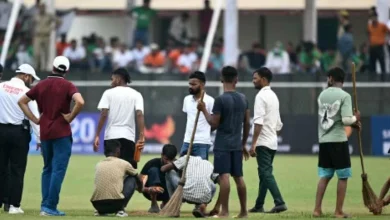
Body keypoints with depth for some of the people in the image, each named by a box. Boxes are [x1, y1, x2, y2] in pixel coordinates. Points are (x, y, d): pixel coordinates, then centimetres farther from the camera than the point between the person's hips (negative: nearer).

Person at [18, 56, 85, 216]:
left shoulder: (41, 85, 8)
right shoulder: (67, 86, -7)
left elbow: (22, 102, 11)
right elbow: (80, 102, -24)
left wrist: (34, 119, 9)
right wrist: (70, 117, -11)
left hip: (44, 132, 5)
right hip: (61, 133, -5)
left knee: (47, 169, 16)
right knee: (58, 170, -4)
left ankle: (45, 205, 12)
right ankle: (50, 207, -10)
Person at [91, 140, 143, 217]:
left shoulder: (99, 165, 19)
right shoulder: (123, 163, 10)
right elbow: (138, 178, 29)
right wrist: (140, 189, 54)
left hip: (97, 204, 4)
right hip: (116, 203, -4)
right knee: (132, 179, 20)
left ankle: (101, 211, 15)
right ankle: (120, 209, 8)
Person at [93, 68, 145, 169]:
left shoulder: (108, 93, 4)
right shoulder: (136, 95, 7)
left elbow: (103, 115, -5)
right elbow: (139, 115, -6)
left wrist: (97, 136, -4)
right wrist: (141, 137, -11)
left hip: (111, 136, 0)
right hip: (128, 136, 0)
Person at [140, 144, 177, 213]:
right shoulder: (152, 163, -25)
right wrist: (149, 189, -53)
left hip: (167, 193, 4)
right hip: (151, 192, -4)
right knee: (153, 170, -30)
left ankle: (165, 203, 5)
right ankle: (154, 205, -20)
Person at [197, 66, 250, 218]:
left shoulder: (220, 100, -11)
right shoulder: (243, 99, 7)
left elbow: (214, 124, -11)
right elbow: (247, 124, 11)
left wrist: (204, 110, 2)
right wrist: (244, 144, 20)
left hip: (222, 144, -6)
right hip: (237, 144, 6)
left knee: (224, 176, -9)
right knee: (239, 177, 11)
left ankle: (224, 211, -12)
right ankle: (244, 211, 15)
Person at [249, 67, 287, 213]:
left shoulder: (261, 96, -12)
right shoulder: (274, 96, 16)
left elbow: (258, 122, -20)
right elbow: (278, 123, 18)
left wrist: (253, 144, -21)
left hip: (263, 142, -9)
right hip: (273, 142, 9)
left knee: (266, 173, -11)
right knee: (264, 173, 14)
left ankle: (279, 203, -20)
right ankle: (259, 205, 18)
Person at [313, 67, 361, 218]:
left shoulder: (322, 95, 9)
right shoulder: (344, 96, -10)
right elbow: (346, 120, -18)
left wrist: (352, 123, 14)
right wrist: (356, 118, 3)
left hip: (323, 141, 6)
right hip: (338, 141, -6)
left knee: (325, 176, 12)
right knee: (343, 176, 3)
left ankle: (317, 209, 5)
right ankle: (338, 211, 1)